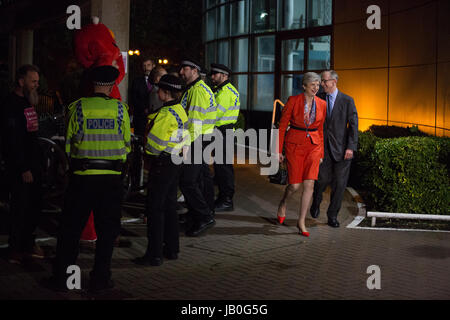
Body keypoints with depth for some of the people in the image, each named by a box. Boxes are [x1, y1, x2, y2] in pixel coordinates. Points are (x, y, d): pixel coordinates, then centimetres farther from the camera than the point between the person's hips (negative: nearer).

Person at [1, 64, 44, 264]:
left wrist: (35, 164, 16)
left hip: (33, 163, 9)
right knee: (21, 207, -4)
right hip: (19, 166, -9)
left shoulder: (27, 102, 16)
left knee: (35, 205, 12)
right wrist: (23, 169, -20)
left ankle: (27, 243, 24)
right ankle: (16, 250, 7)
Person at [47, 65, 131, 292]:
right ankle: (100, 278, 13)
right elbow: (127, 143, 7)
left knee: (71, 227, 10)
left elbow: (69, 143, 4)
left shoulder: (78, 107, -2)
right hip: (112, 175, 0)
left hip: (82, 174, 0)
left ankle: (61, 276, 16)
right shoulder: (120, 108, -1)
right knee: (107, 228, 10)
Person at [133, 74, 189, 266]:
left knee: (155, 208, -3)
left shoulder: (165, 114, -20)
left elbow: (155, 142, -19)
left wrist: (148, 150, 1)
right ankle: (172, 249, 23)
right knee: (170, 205, 15)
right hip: (176, 162, 9)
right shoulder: (180, 110, 10)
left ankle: (154, 254, 1)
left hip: (162, 163, -9)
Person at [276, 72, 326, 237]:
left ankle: (301, 222, 5)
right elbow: (282, 126, -3)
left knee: (309, 184, -7)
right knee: (295, 185, -2)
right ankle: (283, 204, 33)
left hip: (313, 146, 3)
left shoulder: (322, 104, 4)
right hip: (294, 145, -3)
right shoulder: (293, 101, -7)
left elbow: (321, 130, 12)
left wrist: (321, 153, 11)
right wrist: (279, 150, -5)